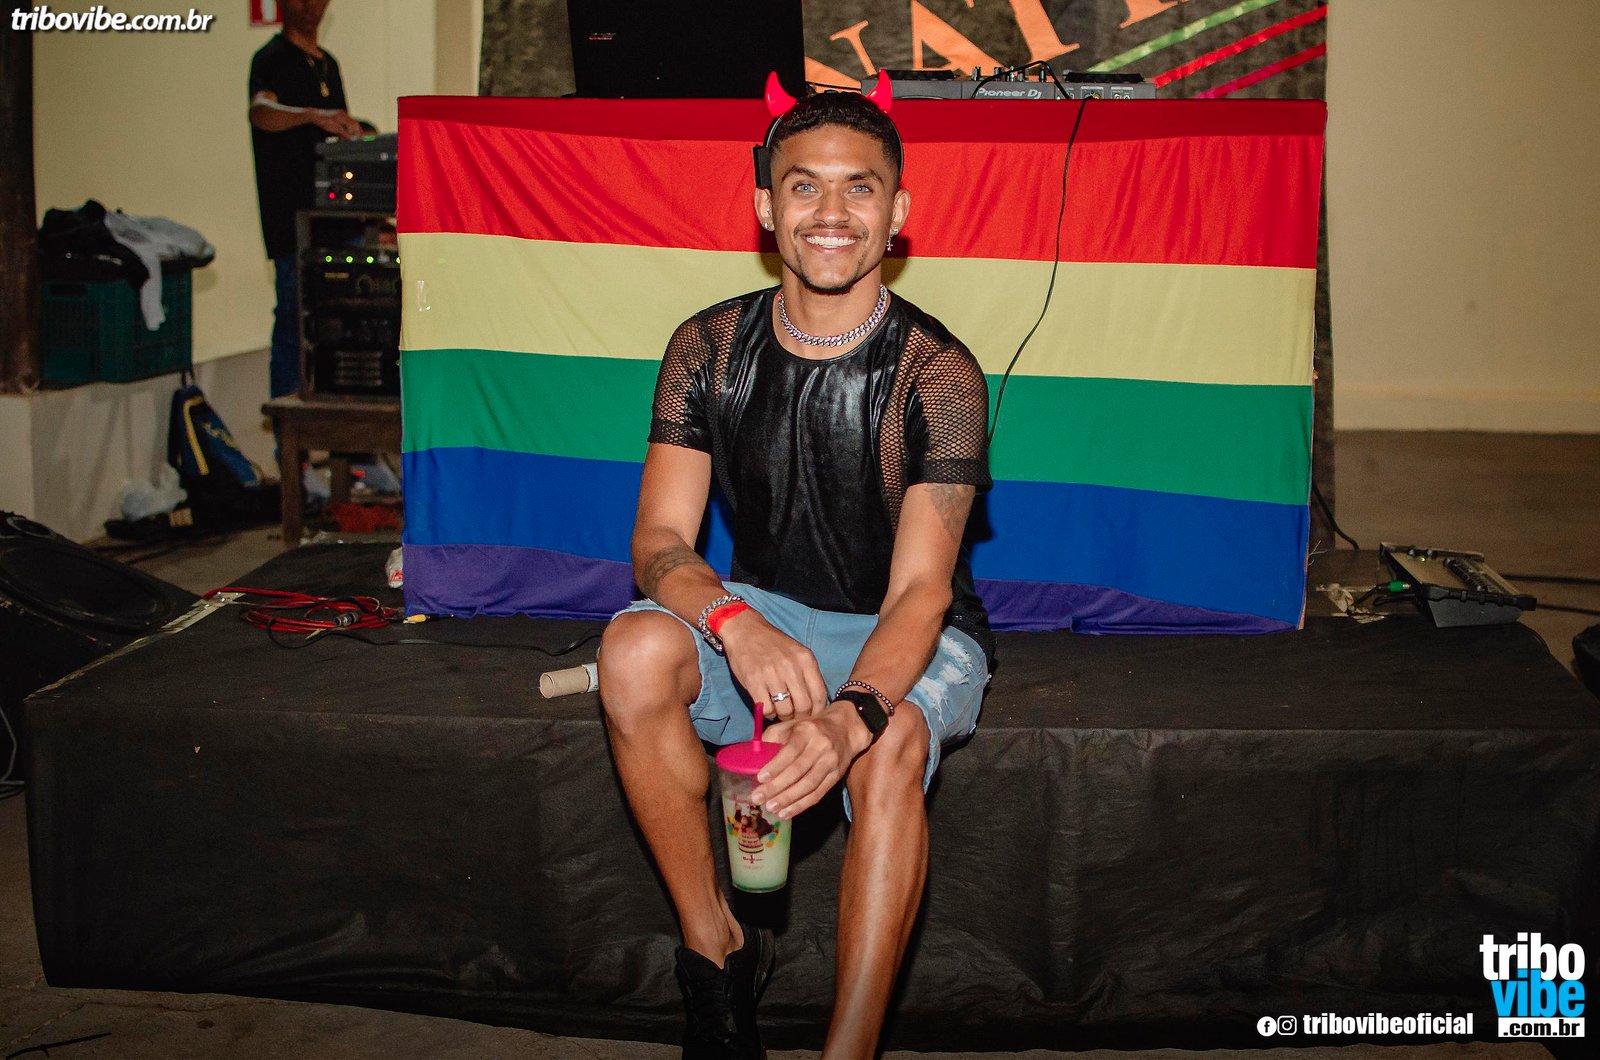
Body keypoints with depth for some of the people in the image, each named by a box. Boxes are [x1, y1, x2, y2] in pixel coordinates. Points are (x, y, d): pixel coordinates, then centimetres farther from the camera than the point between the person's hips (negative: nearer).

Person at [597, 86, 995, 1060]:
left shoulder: (937, 373, -15)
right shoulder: (710, 349, -5)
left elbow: (919, 588, -23)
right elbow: (660, 539, -11)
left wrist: (852, 713, -45)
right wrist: (736, 622, -35)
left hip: (914, 638, -3)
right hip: (765, 614, 3)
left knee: (891, 745, -36)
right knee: (635, 650, -28)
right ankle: (718, 952, -12)